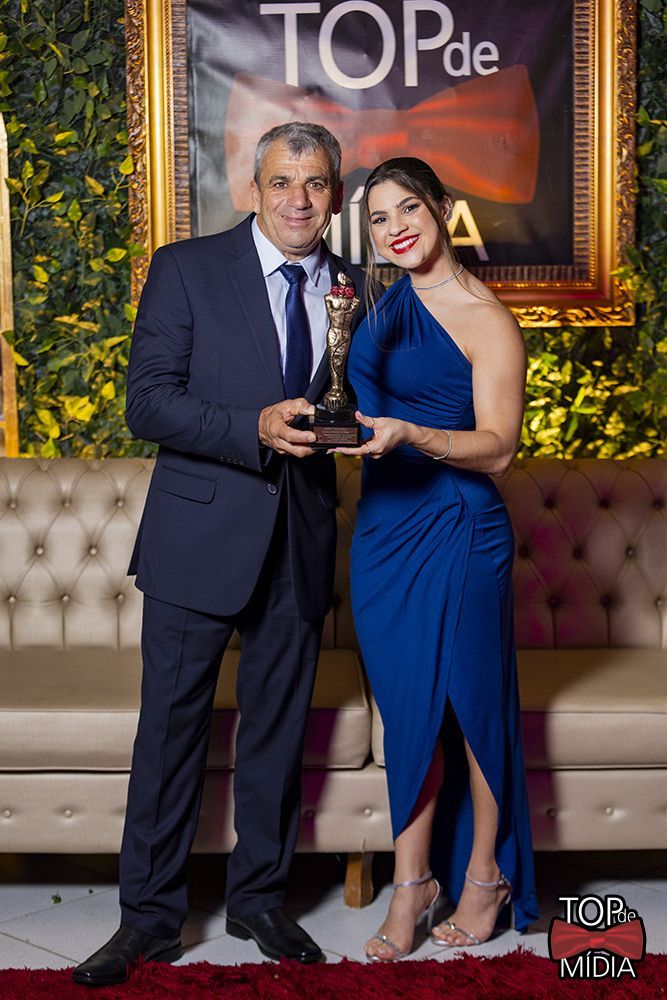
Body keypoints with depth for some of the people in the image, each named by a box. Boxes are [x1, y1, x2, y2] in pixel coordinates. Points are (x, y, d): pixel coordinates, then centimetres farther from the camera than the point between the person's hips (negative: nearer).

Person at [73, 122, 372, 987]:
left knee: (278, 729, 14)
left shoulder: (354, 289, 7)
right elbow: (147, 403, -12)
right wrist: (256, 428, -23)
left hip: (300, 546, 3)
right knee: (172, 728, 4)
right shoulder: (186, 269, -4)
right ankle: (151, 917, 19)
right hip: (201, 535, -3)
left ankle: (259, 899, 32)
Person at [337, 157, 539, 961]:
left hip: (459, 533, -5)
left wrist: (410, 434, -27)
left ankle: (486, 875, 25)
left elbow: (497, 449, -13)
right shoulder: (378, 303, 10)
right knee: (407, 707, 10)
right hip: (381, 529, 6)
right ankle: (412, 886, 19)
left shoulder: (486, 321, -8)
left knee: (471, 704, 6)